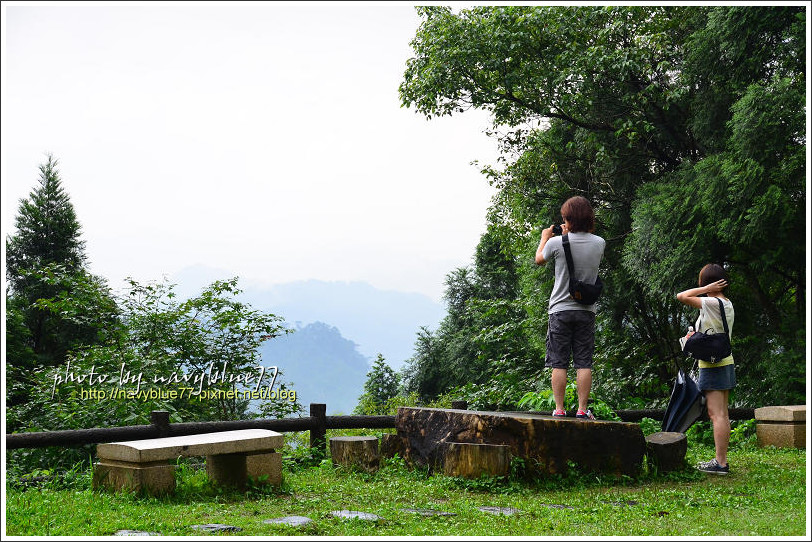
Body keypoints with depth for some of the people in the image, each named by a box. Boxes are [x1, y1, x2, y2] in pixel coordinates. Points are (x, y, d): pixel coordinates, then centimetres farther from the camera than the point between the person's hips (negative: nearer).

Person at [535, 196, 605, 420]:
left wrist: (545, 238, 27)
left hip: (561, 310, -2)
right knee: (583, 363, 3)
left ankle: (559, 409, 2)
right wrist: (570, 235, 28)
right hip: (586, 310, 2)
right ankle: (582, 410, 3)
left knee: (559, 363, 2)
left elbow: (539, 259, 10)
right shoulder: (599, 243, -2)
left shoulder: (557, 243, -10)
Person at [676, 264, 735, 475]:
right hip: (726, 363, 9)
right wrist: (696, 335, 13)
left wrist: (706, 289, -13)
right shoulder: (727, 304, 12)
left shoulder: (712, 303, -15)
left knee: (716, 414, -9)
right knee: (722, 414, 12)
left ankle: (720, 463, -9)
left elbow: (681, 296, -17)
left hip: (712, 366, -9)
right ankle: (721, 460, 17)